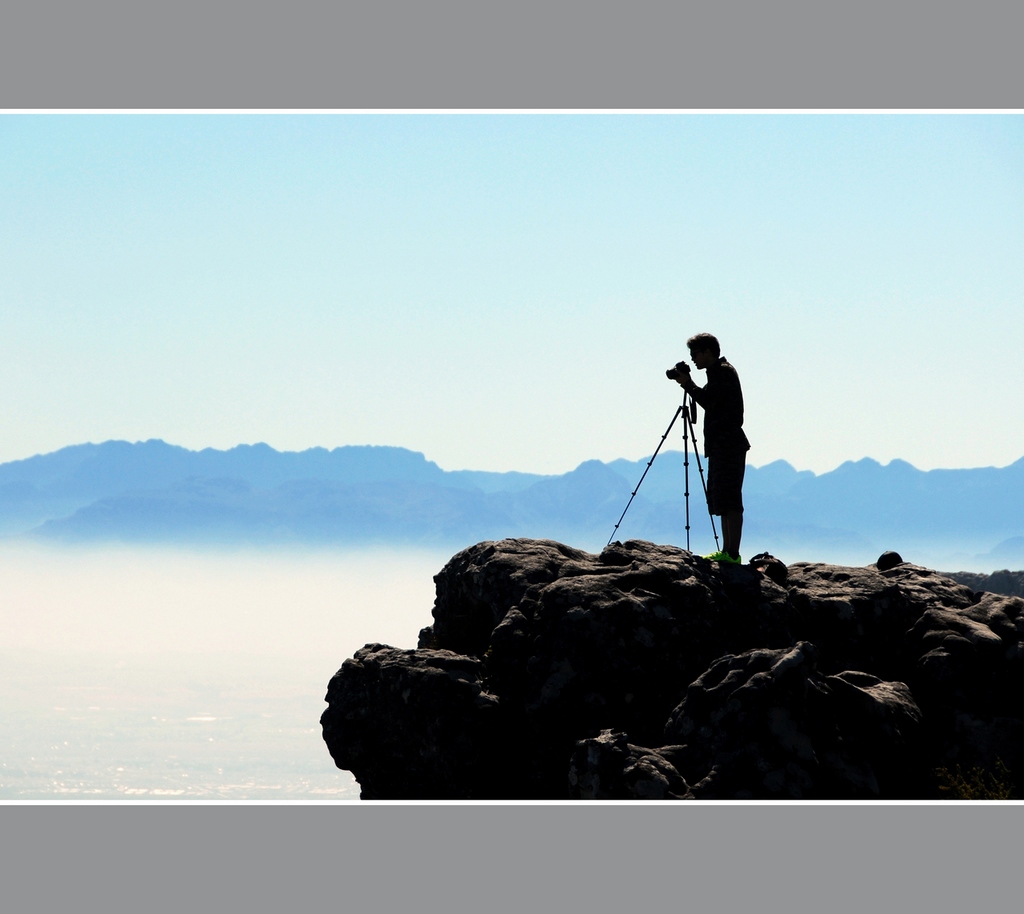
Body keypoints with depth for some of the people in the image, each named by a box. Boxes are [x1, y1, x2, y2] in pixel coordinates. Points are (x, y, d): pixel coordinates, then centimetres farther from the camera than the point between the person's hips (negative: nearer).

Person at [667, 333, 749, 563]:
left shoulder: (724, 372, -9)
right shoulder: (718, 372, 20)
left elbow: (708, 400, -18)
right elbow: (709, 402, 21)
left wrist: (687, 384, -6)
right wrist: (688, 384, 11)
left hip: (728, 444, -11)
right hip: (720, 445, 11)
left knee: (728, 501, -13)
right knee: (720, 500, 10)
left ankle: (733, 554, -16)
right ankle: (726, 552, 12)